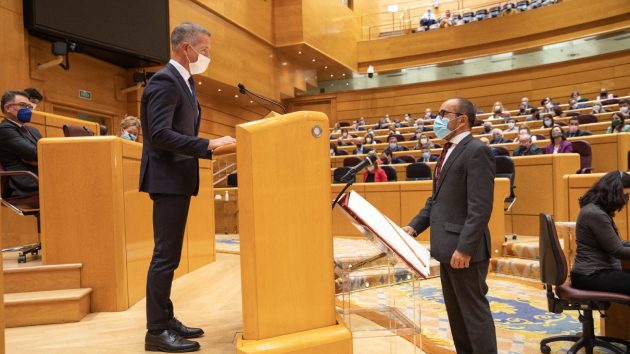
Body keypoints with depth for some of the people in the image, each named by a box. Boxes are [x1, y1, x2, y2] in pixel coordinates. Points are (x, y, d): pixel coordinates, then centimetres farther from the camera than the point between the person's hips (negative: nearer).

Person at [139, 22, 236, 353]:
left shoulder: (184, 81, 16)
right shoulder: (165, 81, -14)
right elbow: (160, 134, -25)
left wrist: (213, 147, 10)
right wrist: (208, 145, -26)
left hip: (178, 179, 10)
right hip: (168, 179, -10)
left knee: (168, 254, 14)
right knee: (165, 255, -4)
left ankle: (165, 320, 26)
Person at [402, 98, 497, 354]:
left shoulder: (477, 151, -14)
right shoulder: (448, 152, 16)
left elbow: (480, 207, -21)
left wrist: (464, 248, -24)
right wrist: (414, 226, 7)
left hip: (463, 249, -9)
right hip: (447, 246, 10)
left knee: (474, 311, 3)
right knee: (455, 311, 18)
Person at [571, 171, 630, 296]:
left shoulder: (598, 210, 13)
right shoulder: (595, 214, -19)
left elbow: (617, 243, 18)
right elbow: (617, 250, -16)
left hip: (597, 271, 10)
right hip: (590, 276, -10)